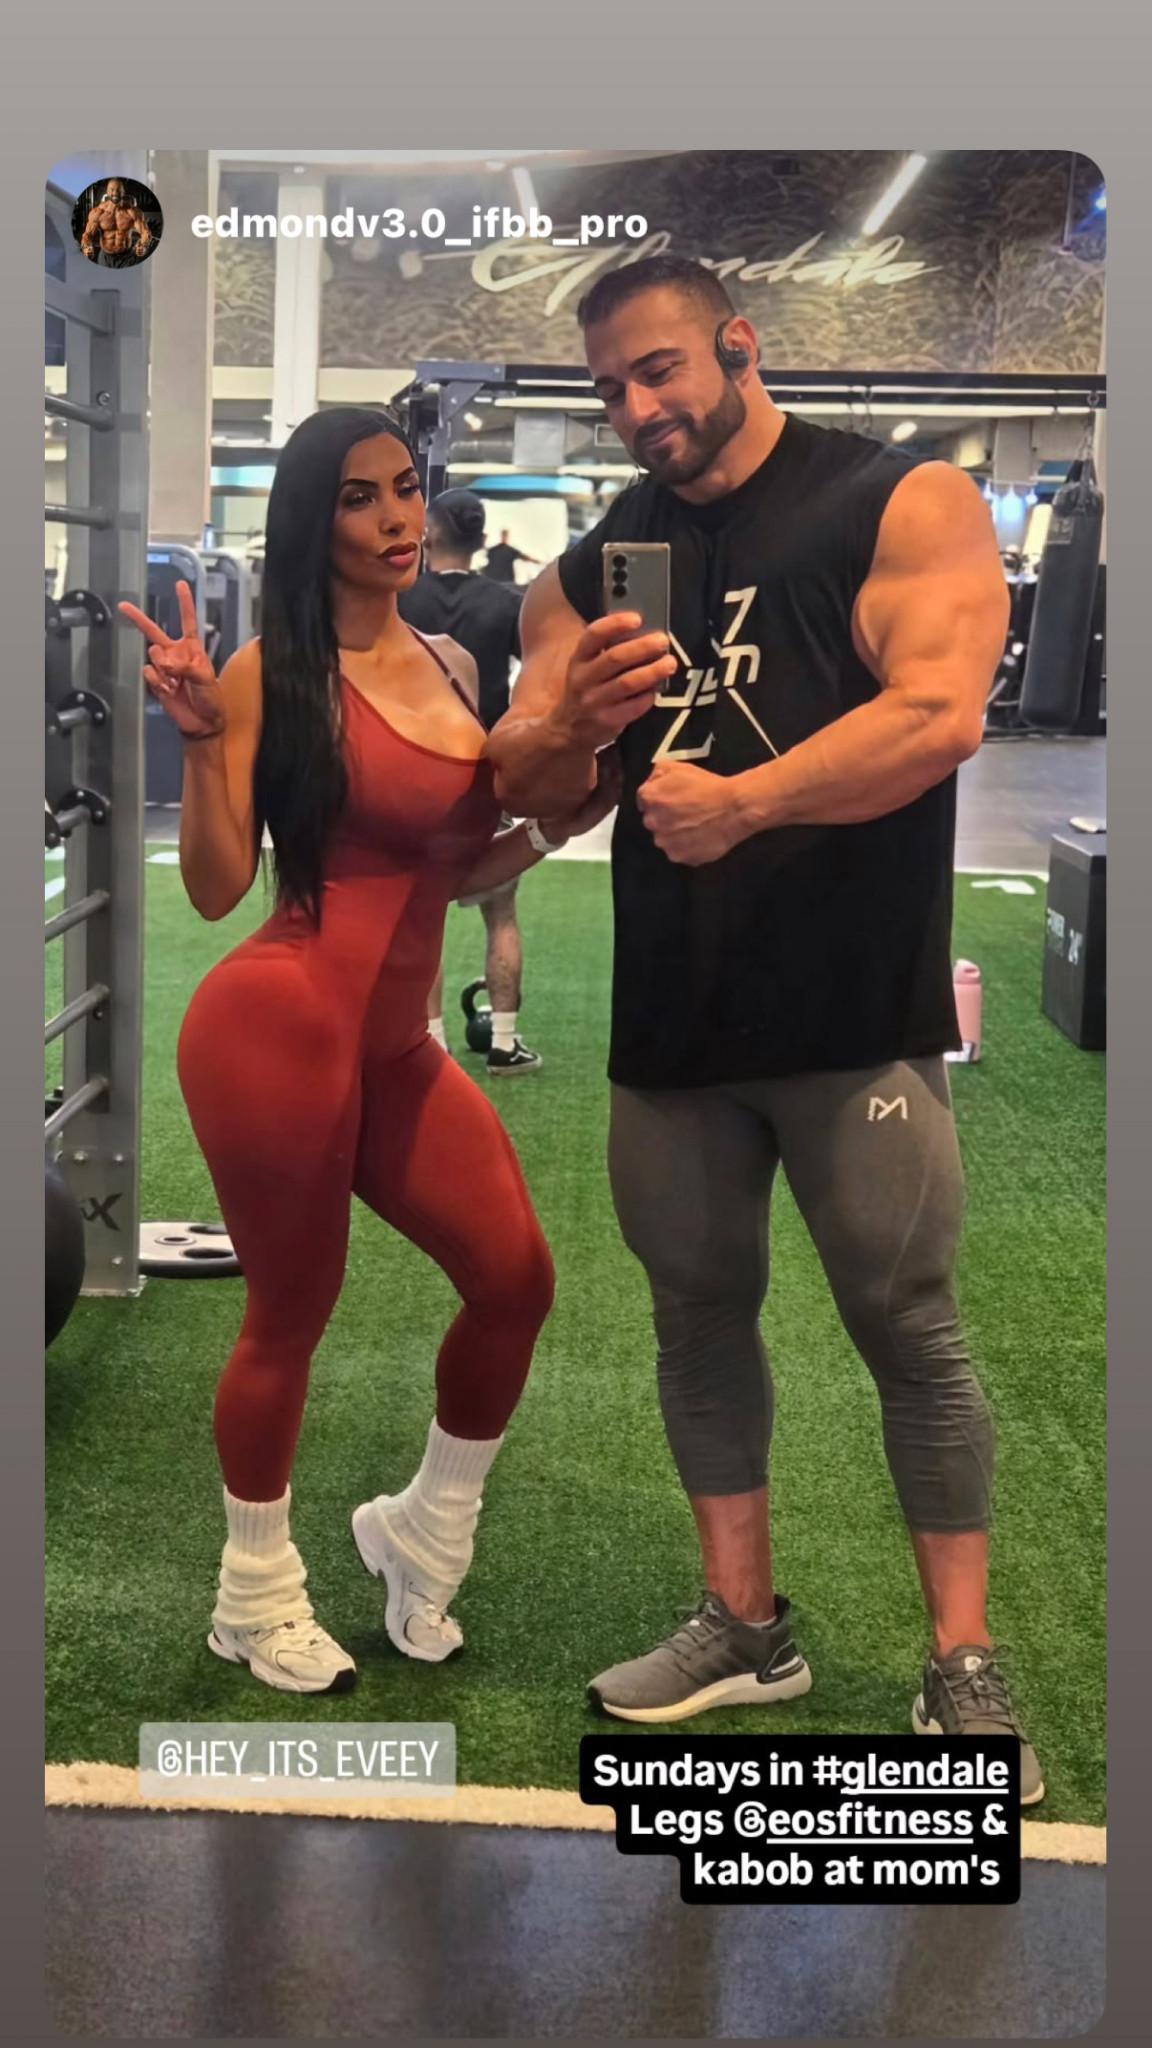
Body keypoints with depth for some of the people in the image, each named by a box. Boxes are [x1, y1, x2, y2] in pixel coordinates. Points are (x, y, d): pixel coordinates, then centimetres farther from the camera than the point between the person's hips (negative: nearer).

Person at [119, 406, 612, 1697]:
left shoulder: (451, 666, 12)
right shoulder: (276, 673, -9)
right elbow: (216, 889, -13)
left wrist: (558, 824, 7)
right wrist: (202, 737, -24)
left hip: (394, 1047, 7)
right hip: (278, 1033, -7)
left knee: (514, 1279, 4)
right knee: (292, 1317, 6)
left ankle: (420, 1538, 30)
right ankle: (255, 1597, 29)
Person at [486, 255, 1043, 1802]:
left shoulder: (905, 503, -2)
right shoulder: (593, 565, 13)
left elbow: (941, 713, -17)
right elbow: (522, 786, 10)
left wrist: (747, 801, -29)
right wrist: (573, 720, -13)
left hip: (857, 1013, -5)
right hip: (668, 1017, 6)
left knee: (909, 1331, -1)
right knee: (698, 1314, 11)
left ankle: (966, 1666, 11)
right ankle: (745, 1626, 25)